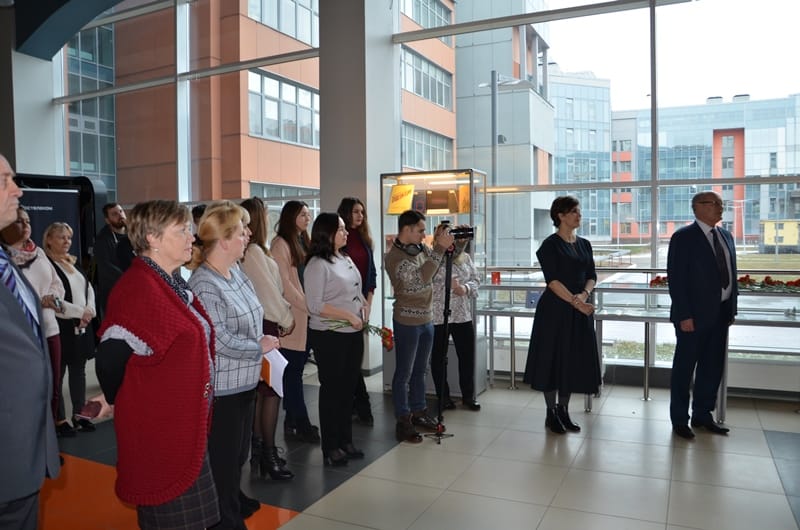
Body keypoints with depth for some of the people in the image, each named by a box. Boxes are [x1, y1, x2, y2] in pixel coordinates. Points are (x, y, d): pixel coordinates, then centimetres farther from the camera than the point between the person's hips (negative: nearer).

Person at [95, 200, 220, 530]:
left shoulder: (173, 283, 8)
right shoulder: (139, 288, -23)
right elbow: (109, 359, -24)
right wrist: (126, 406, -7)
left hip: (184, 422, 9)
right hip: (157, 426, -9)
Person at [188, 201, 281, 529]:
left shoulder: (236, 272, 4)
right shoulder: (204, 285, -23)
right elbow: (222, 341, -25)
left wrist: (262, 343, -2)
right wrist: (261, 347, -12)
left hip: (243, 381, 9)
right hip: (222, 388, -9)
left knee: (238, 453, 25)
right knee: (223, 458, 9)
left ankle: (234, 502, 46)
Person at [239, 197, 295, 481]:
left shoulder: (246, 251, 8)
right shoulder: (254, 251, -17)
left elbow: (261, 289, 9)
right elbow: (269, 292, -15)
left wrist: (281, 317, 7)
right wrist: (287, 319, -2)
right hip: (265, 326, -8)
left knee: (261, 388, 15)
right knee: (271, 389, -1)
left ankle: (258, 448, 26)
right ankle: (269, 455, 7)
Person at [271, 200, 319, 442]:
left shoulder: (303, 242, 17)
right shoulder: (280, 244, -8)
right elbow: (284, 283, -13)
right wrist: (307, 306, -12)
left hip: (306, 315, 8)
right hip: (292, 317, -8)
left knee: (296, 369, 12)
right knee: (293, 371, 0)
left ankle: (292, 421, 21)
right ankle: (300, 424, 7)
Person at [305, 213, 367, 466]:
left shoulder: (346, 259, 12)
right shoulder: (318, 264, -14)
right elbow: (315, 306, -19)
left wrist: (363, 306, 3)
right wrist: (349, 316, -18)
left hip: (353, 333, 8)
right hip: (329, 336, -8)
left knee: (348, 388, 15)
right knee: (331, 390, 4)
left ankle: (345, 441, 29)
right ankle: (330, 448, 18)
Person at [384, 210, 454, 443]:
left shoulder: (421, 248, 5)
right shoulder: (393, 257, -17)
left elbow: (436, 266, 18)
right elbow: (420, 277, -28)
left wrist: (438, 244, 1)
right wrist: (440, 248, -28)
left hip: (426, 318, 8)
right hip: (407, 321, -7)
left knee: (420, 370, 18)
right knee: (404, 373, 3)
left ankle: (418, 412, 32)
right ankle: (403, 421, 13)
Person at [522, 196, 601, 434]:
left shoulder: (584, 244, 12)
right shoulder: (550, 245, -7)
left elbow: (591, 276, 10)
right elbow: (553, 280, -15)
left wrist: (584, 294, -10)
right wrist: (575, 302, -20)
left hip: (579, 310, 6)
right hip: (554, 309, -6)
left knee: (574, 359, 9)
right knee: (553, 358, 1)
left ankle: (563, 410, 23)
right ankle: (551, 414, 14)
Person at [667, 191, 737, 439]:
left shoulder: (726, 236, 12)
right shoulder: (683, 237, -10)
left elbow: (731, 274, 14)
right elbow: (676, 279, -14)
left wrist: (732, 308, 8)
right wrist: (685, 315, -17)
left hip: (720, 313, 7)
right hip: (694, 314, -7)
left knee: (713, 367, 13)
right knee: (684, 367, 4)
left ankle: (703, 415, 27)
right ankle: (679, 419, 15)